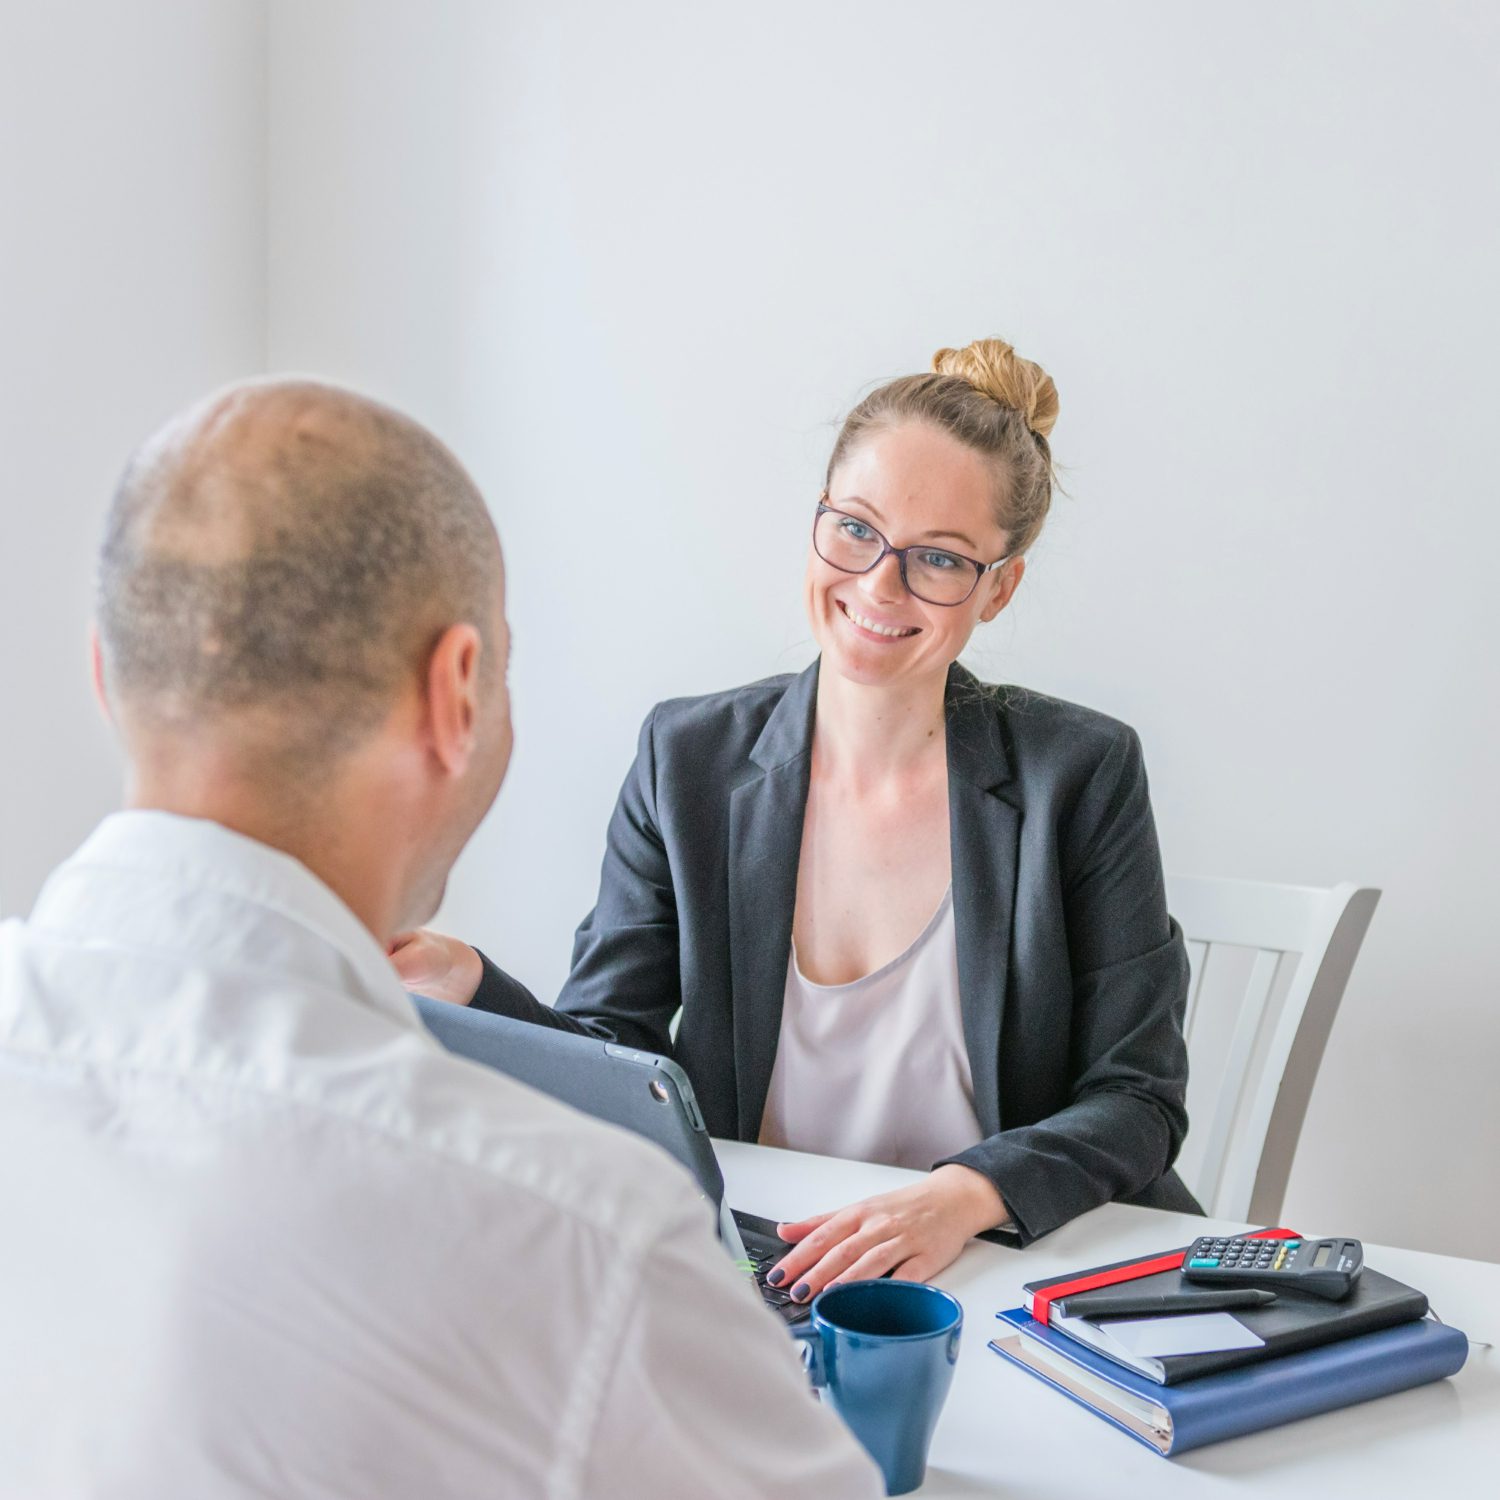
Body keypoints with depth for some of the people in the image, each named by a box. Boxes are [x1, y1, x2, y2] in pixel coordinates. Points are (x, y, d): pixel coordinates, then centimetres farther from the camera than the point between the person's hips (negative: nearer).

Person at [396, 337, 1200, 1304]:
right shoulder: (690, 758, 5)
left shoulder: (1081, 774, -1)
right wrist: (464, 984, -17)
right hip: (754, 1291, 1)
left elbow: (1136, 1099, -2)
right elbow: (614, 1062, 2)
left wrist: (965, 1196, -20)